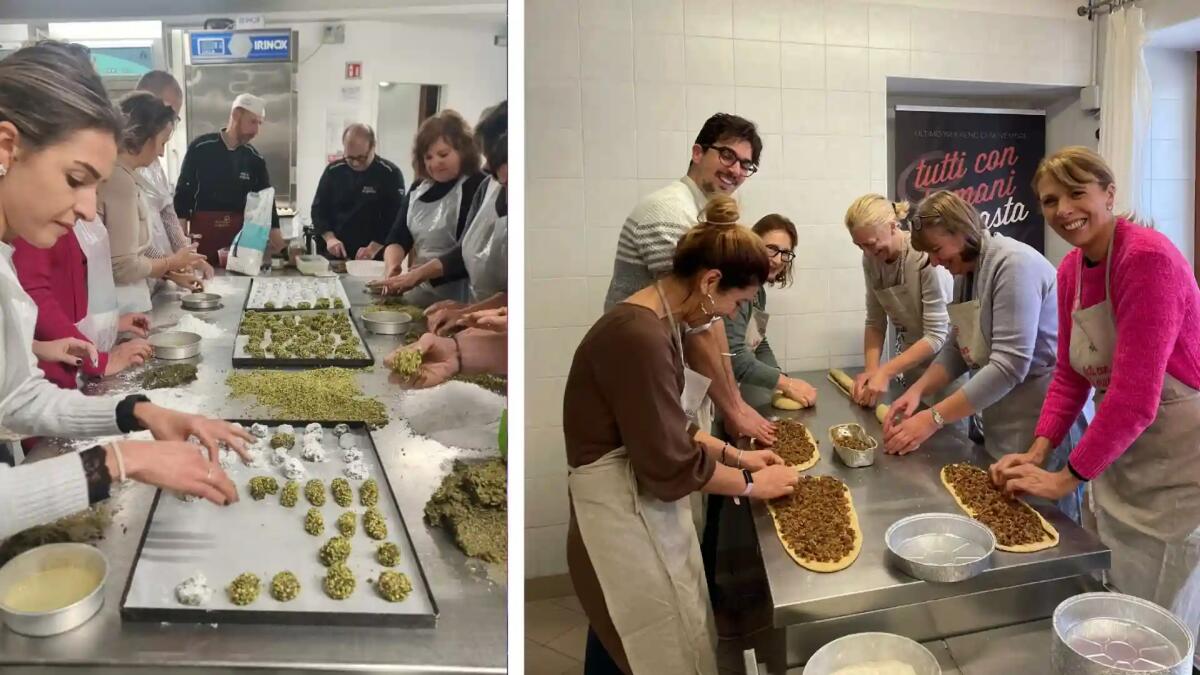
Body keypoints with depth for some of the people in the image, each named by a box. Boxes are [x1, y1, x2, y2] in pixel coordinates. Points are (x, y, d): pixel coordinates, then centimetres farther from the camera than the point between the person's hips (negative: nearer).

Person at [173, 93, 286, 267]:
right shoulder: (200, 148, -3)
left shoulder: (255, 159, 6)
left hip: (239, 235, 3)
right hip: (202, 233, -3)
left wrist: (278, 242, -5)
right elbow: (183, 193, 0)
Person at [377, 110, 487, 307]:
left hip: (456, 300, -7)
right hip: (420, 291, 7)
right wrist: (392, 265, -15)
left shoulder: (476, 188, -11)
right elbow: (398, 236, 6)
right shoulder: (419, 188, 11)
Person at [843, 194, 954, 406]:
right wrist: (871, 369, -15)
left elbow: (936, 336, -24)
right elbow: (875, 322, -1)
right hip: (910, 360, 5)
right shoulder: (871, 260, -6)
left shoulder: (927, 257, -24)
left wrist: (885, 372, -30)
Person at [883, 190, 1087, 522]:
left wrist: (933, 418, -27)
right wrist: (918, 389, -7)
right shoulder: (965, 271, 8)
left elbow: (1009, 366, -27)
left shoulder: (1013, 265, -20)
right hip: (1001, 422, 8)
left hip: (1043, 422, -8)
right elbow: (957, 348, 10)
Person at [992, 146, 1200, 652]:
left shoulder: (1149, 259, -24)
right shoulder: (1070, 269, 1)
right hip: (1117, 456, 8)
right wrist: (1037, 452, -3)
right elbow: (1070, 375, 8)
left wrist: (1066, 478, -19)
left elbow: (1135, 397, -28)